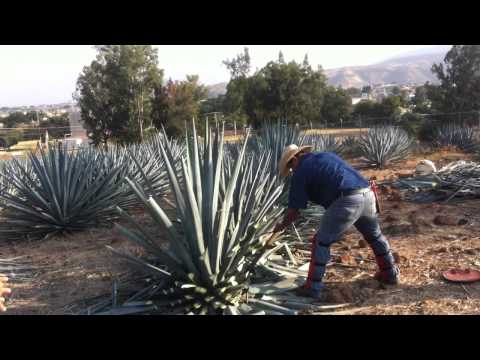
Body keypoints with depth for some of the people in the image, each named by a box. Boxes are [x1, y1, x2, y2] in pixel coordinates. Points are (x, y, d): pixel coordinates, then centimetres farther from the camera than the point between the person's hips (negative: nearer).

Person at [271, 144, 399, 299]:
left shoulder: (301, 171, 7)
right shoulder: (327, 156, 27)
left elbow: (294, 210, 9)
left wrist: (282, 226, 24)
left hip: (348, 201, -7)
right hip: (368, 194, 7)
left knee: (321, 242, 6)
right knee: (374, 235, 29)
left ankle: (313, 287, 10)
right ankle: (390, 273, 44)